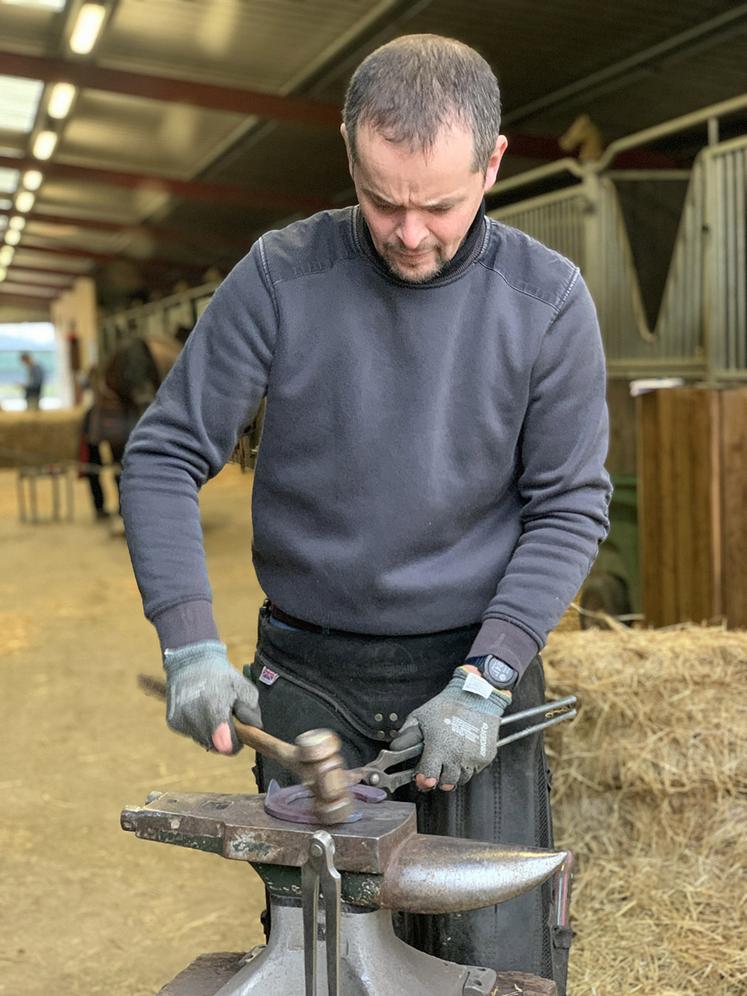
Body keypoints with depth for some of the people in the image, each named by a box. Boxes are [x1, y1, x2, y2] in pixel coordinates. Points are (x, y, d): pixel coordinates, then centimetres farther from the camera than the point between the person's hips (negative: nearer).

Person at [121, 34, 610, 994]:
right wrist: (190, 647, -15)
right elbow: (164, 456, -5)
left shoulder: (547, 299, -7)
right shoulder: (280, 277, -8)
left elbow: (569, 506, -5)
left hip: (474, 660, 0)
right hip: (309, 667, 0)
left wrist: (481, 683, -13)